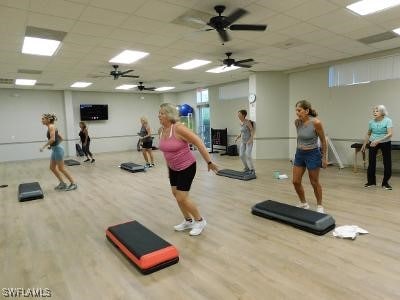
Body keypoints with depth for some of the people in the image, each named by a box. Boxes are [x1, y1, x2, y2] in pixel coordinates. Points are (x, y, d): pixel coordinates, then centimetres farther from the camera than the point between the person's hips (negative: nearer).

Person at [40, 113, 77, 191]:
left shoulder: (51, 127, -15)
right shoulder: (51, 127, 14)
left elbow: (52, 139, -29)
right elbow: (61, 138, 20)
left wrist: (44, 146, -21)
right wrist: (52, 145, 19)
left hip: (57, 149, -10)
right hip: (55, 150, 10)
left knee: (61, 169, -2)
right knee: (52, 168, 15)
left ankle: (73, 184, 7)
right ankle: (62, 183, 23)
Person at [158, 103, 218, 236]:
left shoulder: (179, 128, -24)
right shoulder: (161, 131, -1)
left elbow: (199, 143, -22)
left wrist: (209, 162, -20)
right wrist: (168, 167, 20)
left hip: (187, 167, -8)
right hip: (173, 168, 8)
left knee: (181, 198, -7)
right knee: (175, 194, 14)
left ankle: (200, 220, 17)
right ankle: (188, 221, 33)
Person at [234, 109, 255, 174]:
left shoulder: (248, 122, -14)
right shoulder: (241, 122, 8)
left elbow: (252, 131, -15)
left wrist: (251, 139, -26)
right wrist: (237, 137, 6)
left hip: (249, 141, -7)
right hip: (243, 141, 7)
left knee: (248, 155, -14)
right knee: (241, 155, 1)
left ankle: (252, 170, 2)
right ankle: (247, 168, 20)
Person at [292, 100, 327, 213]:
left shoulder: (316, 123, -19)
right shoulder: (297, 122, -3)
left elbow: (323, 141, -8)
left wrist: (324, 157, -4)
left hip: (312, 154, -6)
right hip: (299, 154, 6)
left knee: (314, 183, 7)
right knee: (296, 182, 6)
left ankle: (319, 206, 28)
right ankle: (303, 203, 27)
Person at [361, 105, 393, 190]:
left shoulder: (388, 121, -12)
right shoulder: (371, 122, -2)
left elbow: (390, 134, -23)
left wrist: (378, 141, -32)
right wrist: (364, 145, 12)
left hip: (385, 143, -2)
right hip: (373, 143, 2)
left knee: (387, 163, 1)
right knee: (371, 162, 2)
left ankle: (385, 183, 16)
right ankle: (371, 181, 16)